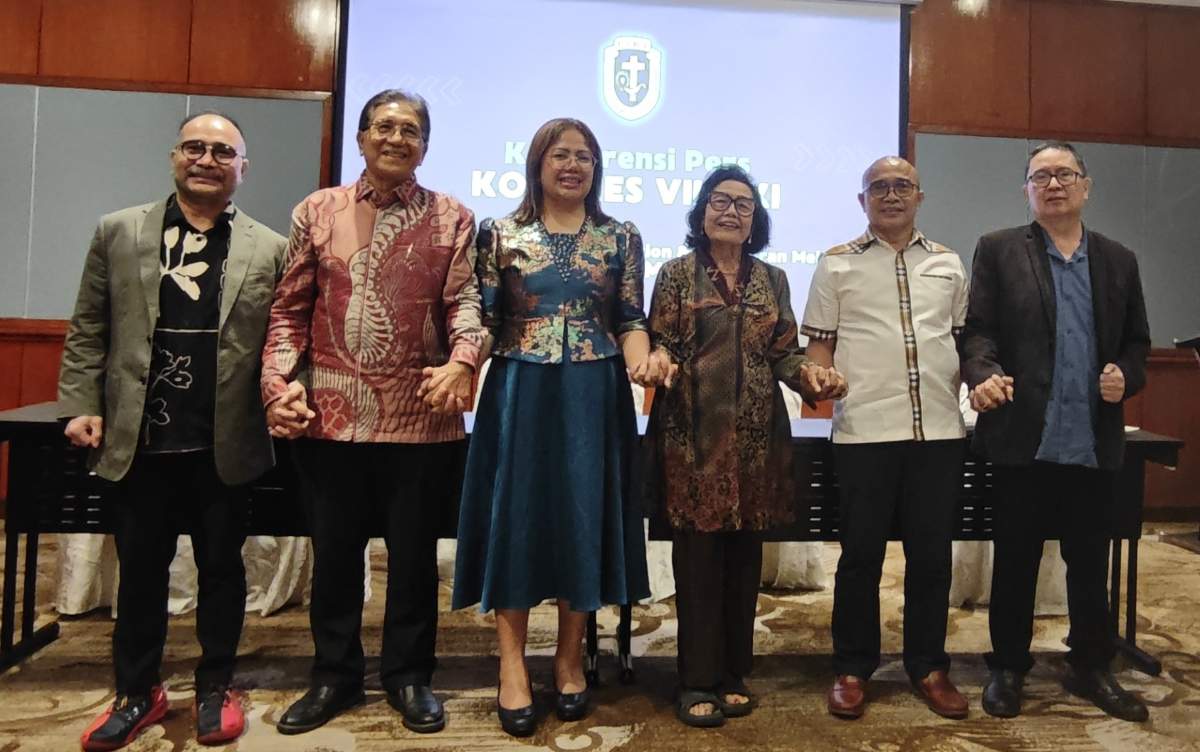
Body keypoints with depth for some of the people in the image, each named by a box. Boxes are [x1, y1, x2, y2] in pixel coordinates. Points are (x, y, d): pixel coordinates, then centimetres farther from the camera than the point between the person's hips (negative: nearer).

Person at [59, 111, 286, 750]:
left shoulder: (269, 249, 3)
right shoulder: (118, 232, 6)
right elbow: (88, 331, 7)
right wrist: (81, 406, 0)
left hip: (225, 444, -1)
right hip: (139, 441, 1)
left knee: (221, 568, 11)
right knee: (139, 569, 12)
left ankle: (216, 688, 28)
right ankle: (138, 692, 31)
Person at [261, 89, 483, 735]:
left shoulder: (452, 218, 5)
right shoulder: (317, 211, 9)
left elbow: (464, 300, -2)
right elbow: (291, 309, 8)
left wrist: (461, 361, -22)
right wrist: (278, 382, -4)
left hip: (419, 416, -1)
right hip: (329, 415, 2)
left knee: (413, 552, 9)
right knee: (333, 550, 13)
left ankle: (408, 675, 28)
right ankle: (334, 675, 31)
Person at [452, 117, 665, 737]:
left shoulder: (621, 237, 8)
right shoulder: (500, 234, 5)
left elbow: (631, 319, 6)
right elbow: (482, 319, 1)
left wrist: (640, 357, -16)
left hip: (593, 397, 1)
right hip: (518, 395, -1)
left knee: (584, 516, 6)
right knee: (516, 515, 1)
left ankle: (569, 658, 23)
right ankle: (513, 665, 14)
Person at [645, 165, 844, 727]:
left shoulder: (772, 279, 12)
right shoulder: (676, 273, 3)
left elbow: (784, 353, 11)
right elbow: (659, 345, 0)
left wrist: (809, 374, -9)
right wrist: (660, 360, -22)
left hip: (755, 432, 3)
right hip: (694, 432, -3)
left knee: (744, 554, 8)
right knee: (698, 555, -1)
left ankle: (734, 673, 21)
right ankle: (698, 680, 10)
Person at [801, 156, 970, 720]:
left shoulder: (948, 264, 15)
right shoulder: (837, 264, 7)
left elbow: (964, 338, 19)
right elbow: (819, 341, 6)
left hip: (939, 430, 3)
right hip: (864, 430, -3)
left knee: (932, 555, 10)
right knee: (861, 554, 5)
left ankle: (928, 666, 26)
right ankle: (852, 669, 20)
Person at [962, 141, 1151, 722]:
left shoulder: (1119, 260, 13)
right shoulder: (998, 250, 3)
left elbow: (1136, 341, 15)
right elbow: (978, 328, -4)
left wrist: (1126, 377, -6)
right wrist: (983, 375, -23)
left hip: (1094, 441, 3)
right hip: (1023, 436, -3)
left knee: (1090, 563, 13)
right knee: (1014, 560, 8)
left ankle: (1091, 668, 29)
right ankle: (1008, 667, 22)